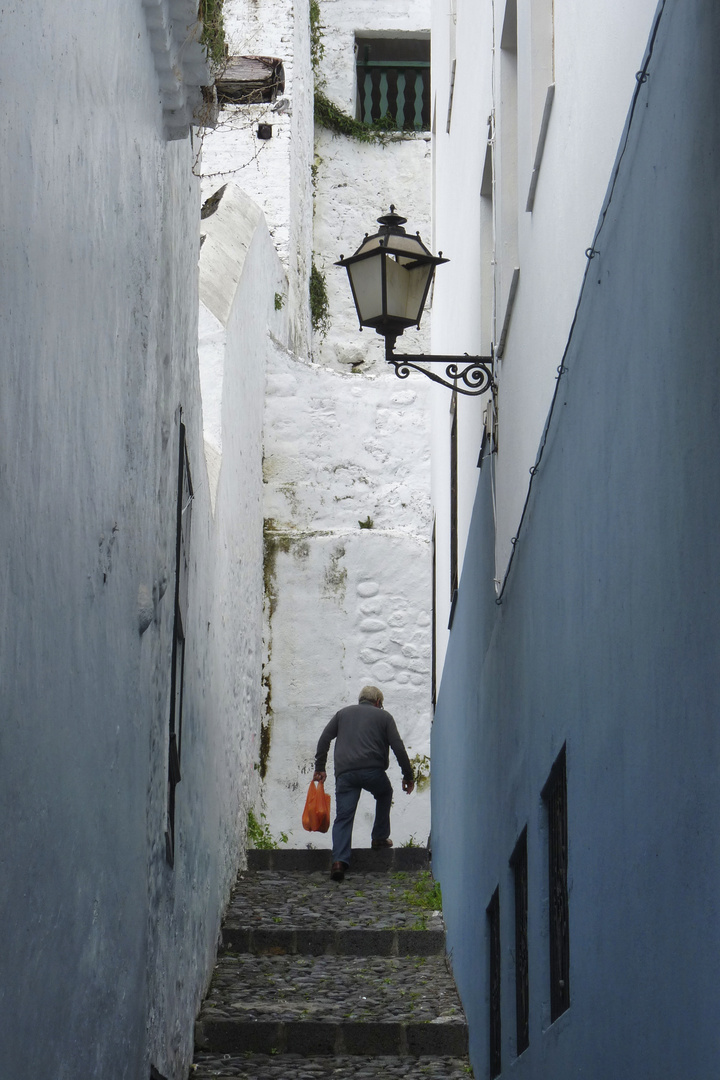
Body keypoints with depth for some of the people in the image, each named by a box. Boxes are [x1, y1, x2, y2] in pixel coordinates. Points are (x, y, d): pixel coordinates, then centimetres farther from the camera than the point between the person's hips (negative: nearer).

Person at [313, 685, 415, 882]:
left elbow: (324, 739, 14)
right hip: (372, 769, -1)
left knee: (343, 816, -2)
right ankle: (380, 837, 32)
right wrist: (408, 775, 13)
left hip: (345, 773, 1)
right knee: (384, 794, 31)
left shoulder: (343, 713, 23)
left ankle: (339, 861, -20)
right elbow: (398, 747, 8)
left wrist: (320, 768, 17)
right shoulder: (383, 716, 16)